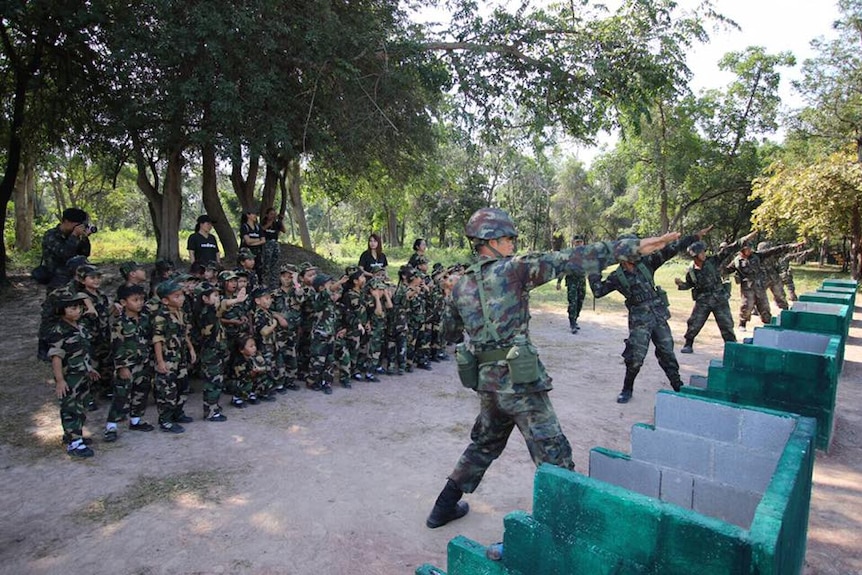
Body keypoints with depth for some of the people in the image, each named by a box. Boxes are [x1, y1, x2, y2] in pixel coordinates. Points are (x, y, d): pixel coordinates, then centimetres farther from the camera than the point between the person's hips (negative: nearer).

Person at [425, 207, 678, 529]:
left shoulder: (461, 286, 7)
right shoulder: (512, 268, -12)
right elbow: (571, 260, -17)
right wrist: (634, 246, -17)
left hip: (486, 380, 8)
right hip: (518, 380, -7)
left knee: (484, 445, 26)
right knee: (554, 458, 4)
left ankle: (444, 508, 36)